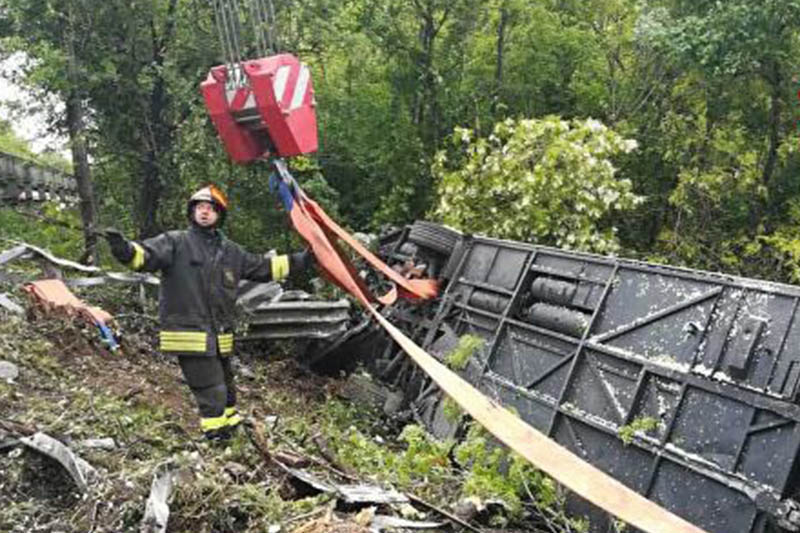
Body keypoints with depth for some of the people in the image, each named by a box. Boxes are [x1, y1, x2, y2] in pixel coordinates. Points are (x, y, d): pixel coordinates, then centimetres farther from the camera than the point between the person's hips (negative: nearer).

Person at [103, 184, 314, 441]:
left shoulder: (231, 251, 14)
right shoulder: (176, 242, -3)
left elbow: (264, 267, 22)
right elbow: (147, 254, -18)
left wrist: (301, 260, 21)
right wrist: (125, 250, -41)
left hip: (220, 337, 6)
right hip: (190, 335, -6)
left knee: (225, 386, 21)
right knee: (212, 392, -6)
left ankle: (230, 424, 40)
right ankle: (217, 439, 6)